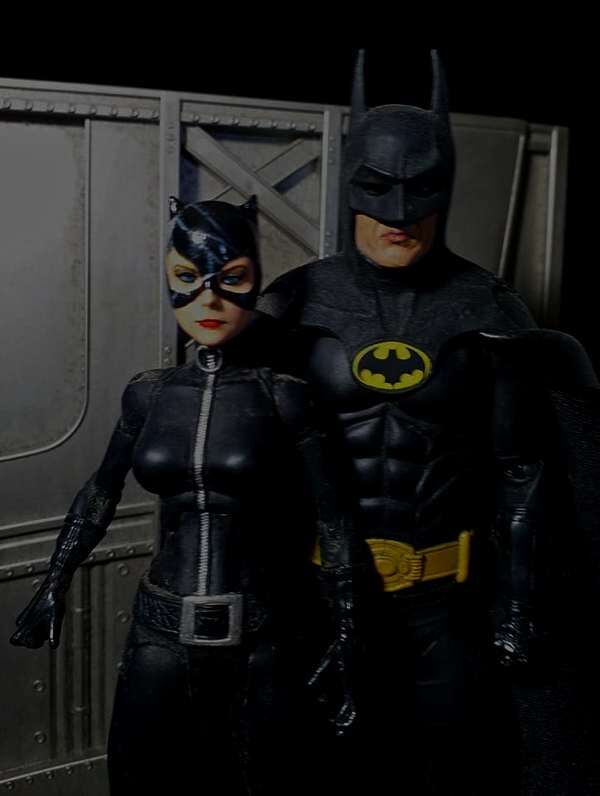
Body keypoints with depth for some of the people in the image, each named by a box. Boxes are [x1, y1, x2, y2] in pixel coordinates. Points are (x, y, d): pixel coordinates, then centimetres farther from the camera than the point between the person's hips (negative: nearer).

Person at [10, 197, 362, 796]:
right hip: (160, 630, 3)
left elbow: (332, 522, -6)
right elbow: (101, 493, 15)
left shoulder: (283, 395, -9)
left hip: (257, 636, -2)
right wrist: (53, 588, 19)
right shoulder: (149, 393, 0)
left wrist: (345, 641, -6)